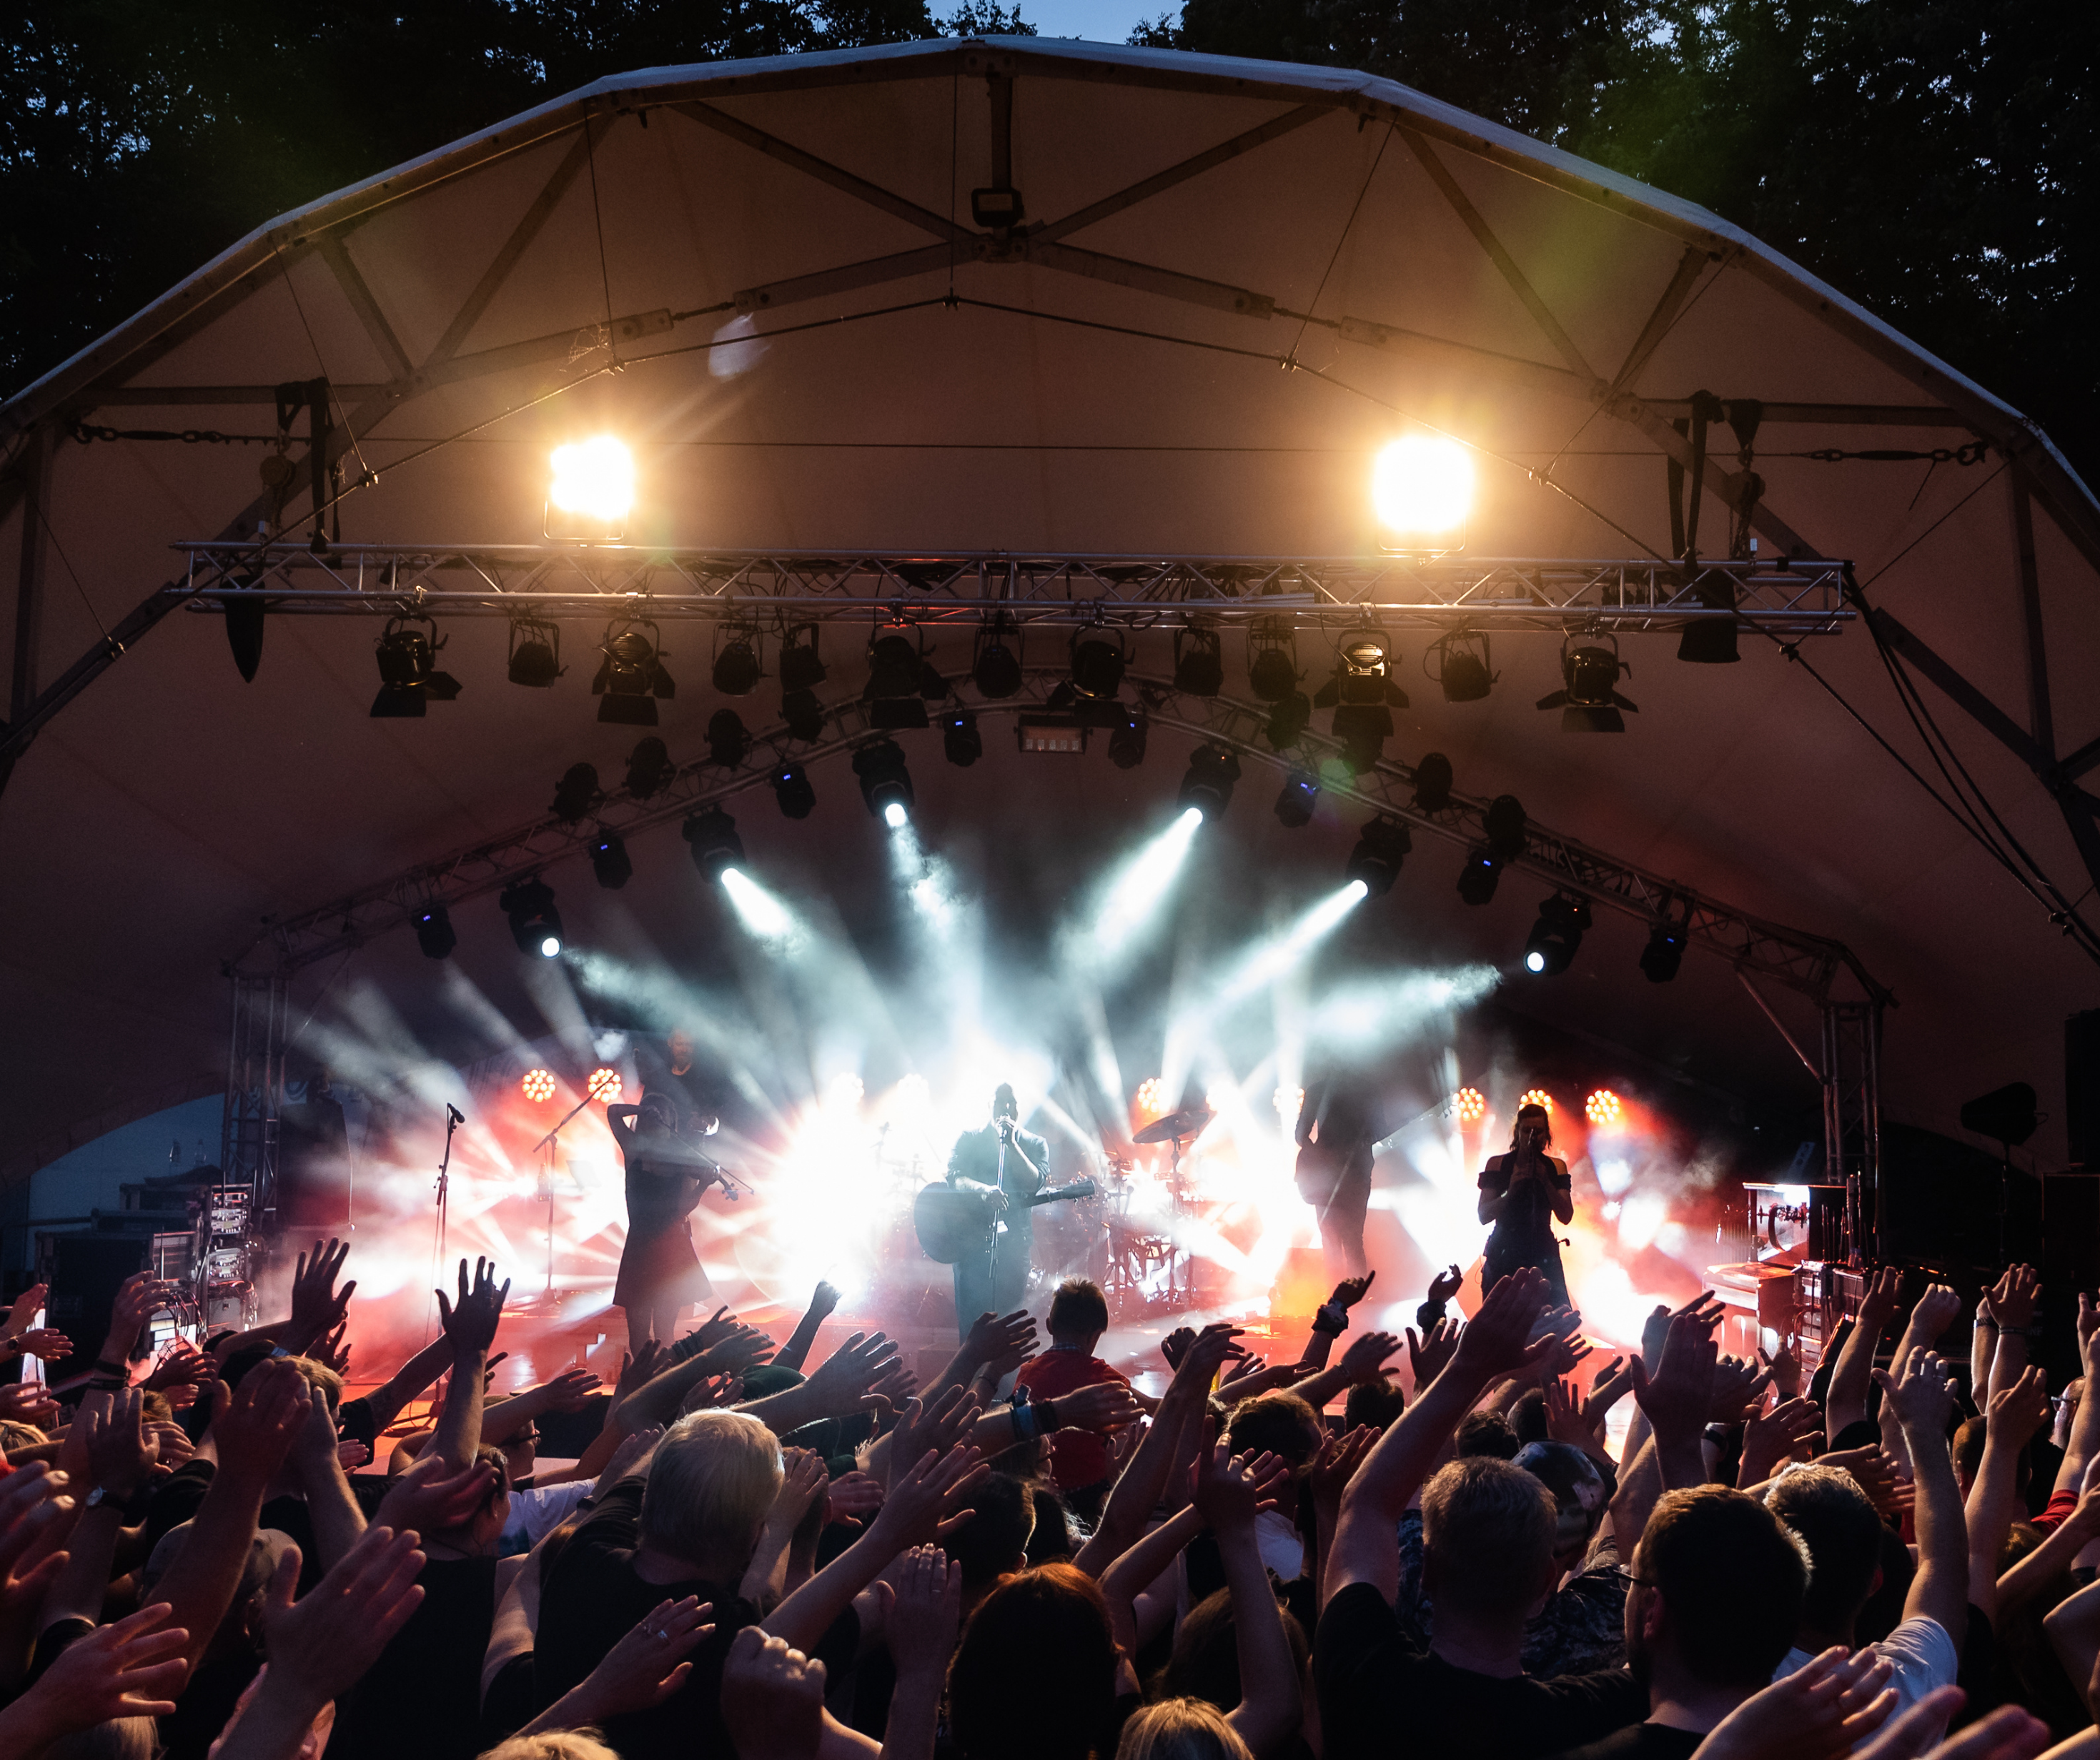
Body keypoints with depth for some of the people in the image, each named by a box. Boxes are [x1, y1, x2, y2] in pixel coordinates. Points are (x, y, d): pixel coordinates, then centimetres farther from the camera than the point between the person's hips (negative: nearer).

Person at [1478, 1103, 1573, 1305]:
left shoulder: (1555, 1167, 10)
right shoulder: (1498, 1164, 4)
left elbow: (1566, 1216, -1)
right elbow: (1483, 1216, -3)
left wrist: (1546, 1182, -13)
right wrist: (1510, 1192, -18)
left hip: (1542, 1255, 1)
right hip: (1504, 1256, -1)